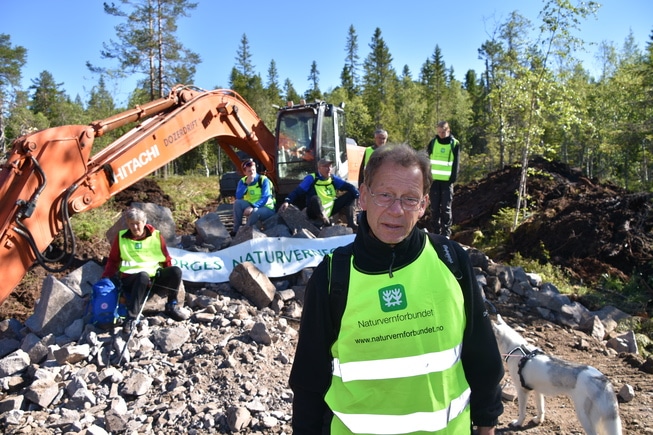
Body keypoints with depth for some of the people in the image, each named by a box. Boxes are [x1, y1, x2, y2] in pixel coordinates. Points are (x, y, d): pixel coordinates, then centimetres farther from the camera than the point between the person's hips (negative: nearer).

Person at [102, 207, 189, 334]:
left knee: (176, 270, -26)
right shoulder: (121, 237, 6)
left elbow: (166, 259, 13)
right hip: (131, 278, -2)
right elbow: (113, 260, 12)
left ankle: (172, 306, -6)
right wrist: (105, 279, 0)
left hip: (155, 277, 2)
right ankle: (131, 317, -36)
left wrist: (172, 277, 4)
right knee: (143, 275, -38)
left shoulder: (156, 235, 7)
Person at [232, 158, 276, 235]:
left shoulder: (264, 180, -13)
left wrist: (252, 207, -35)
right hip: (251, 206, 4)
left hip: (266, 208, -4)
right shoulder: (242, 181, 0)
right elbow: (238, 196, -14)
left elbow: (265, 198, -22)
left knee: (255, 212, -38)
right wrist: (246, 184, -23)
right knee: (237, 202, -23)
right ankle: (236, 230, -16)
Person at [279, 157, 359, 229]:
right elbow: (297, 191, -15)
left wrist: (358, 196, -19)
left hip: (330, 210, 5)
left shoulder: (333, 178, 5)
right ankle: (327, 224, -27)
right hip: (316, 212, -5)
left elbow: (348, 186, -1)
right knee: (315, 199, -38)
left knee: (350, 194, -1)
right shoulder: (311, 178, -9)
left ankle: (350, 223, -8)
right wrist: (287, 201, -32)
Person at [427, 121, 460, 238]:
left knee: (446, 208, -2)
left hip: (447, 181, -2)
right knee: (434, 208, 5)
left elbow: (456, 163, 0)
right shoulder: (433, 142, 5)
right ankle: (436, 232, 14)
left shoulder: (455, 144, 0)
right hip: (434, 180, 2)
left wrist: (453, 179, -8)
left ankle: (446, 233, 5)